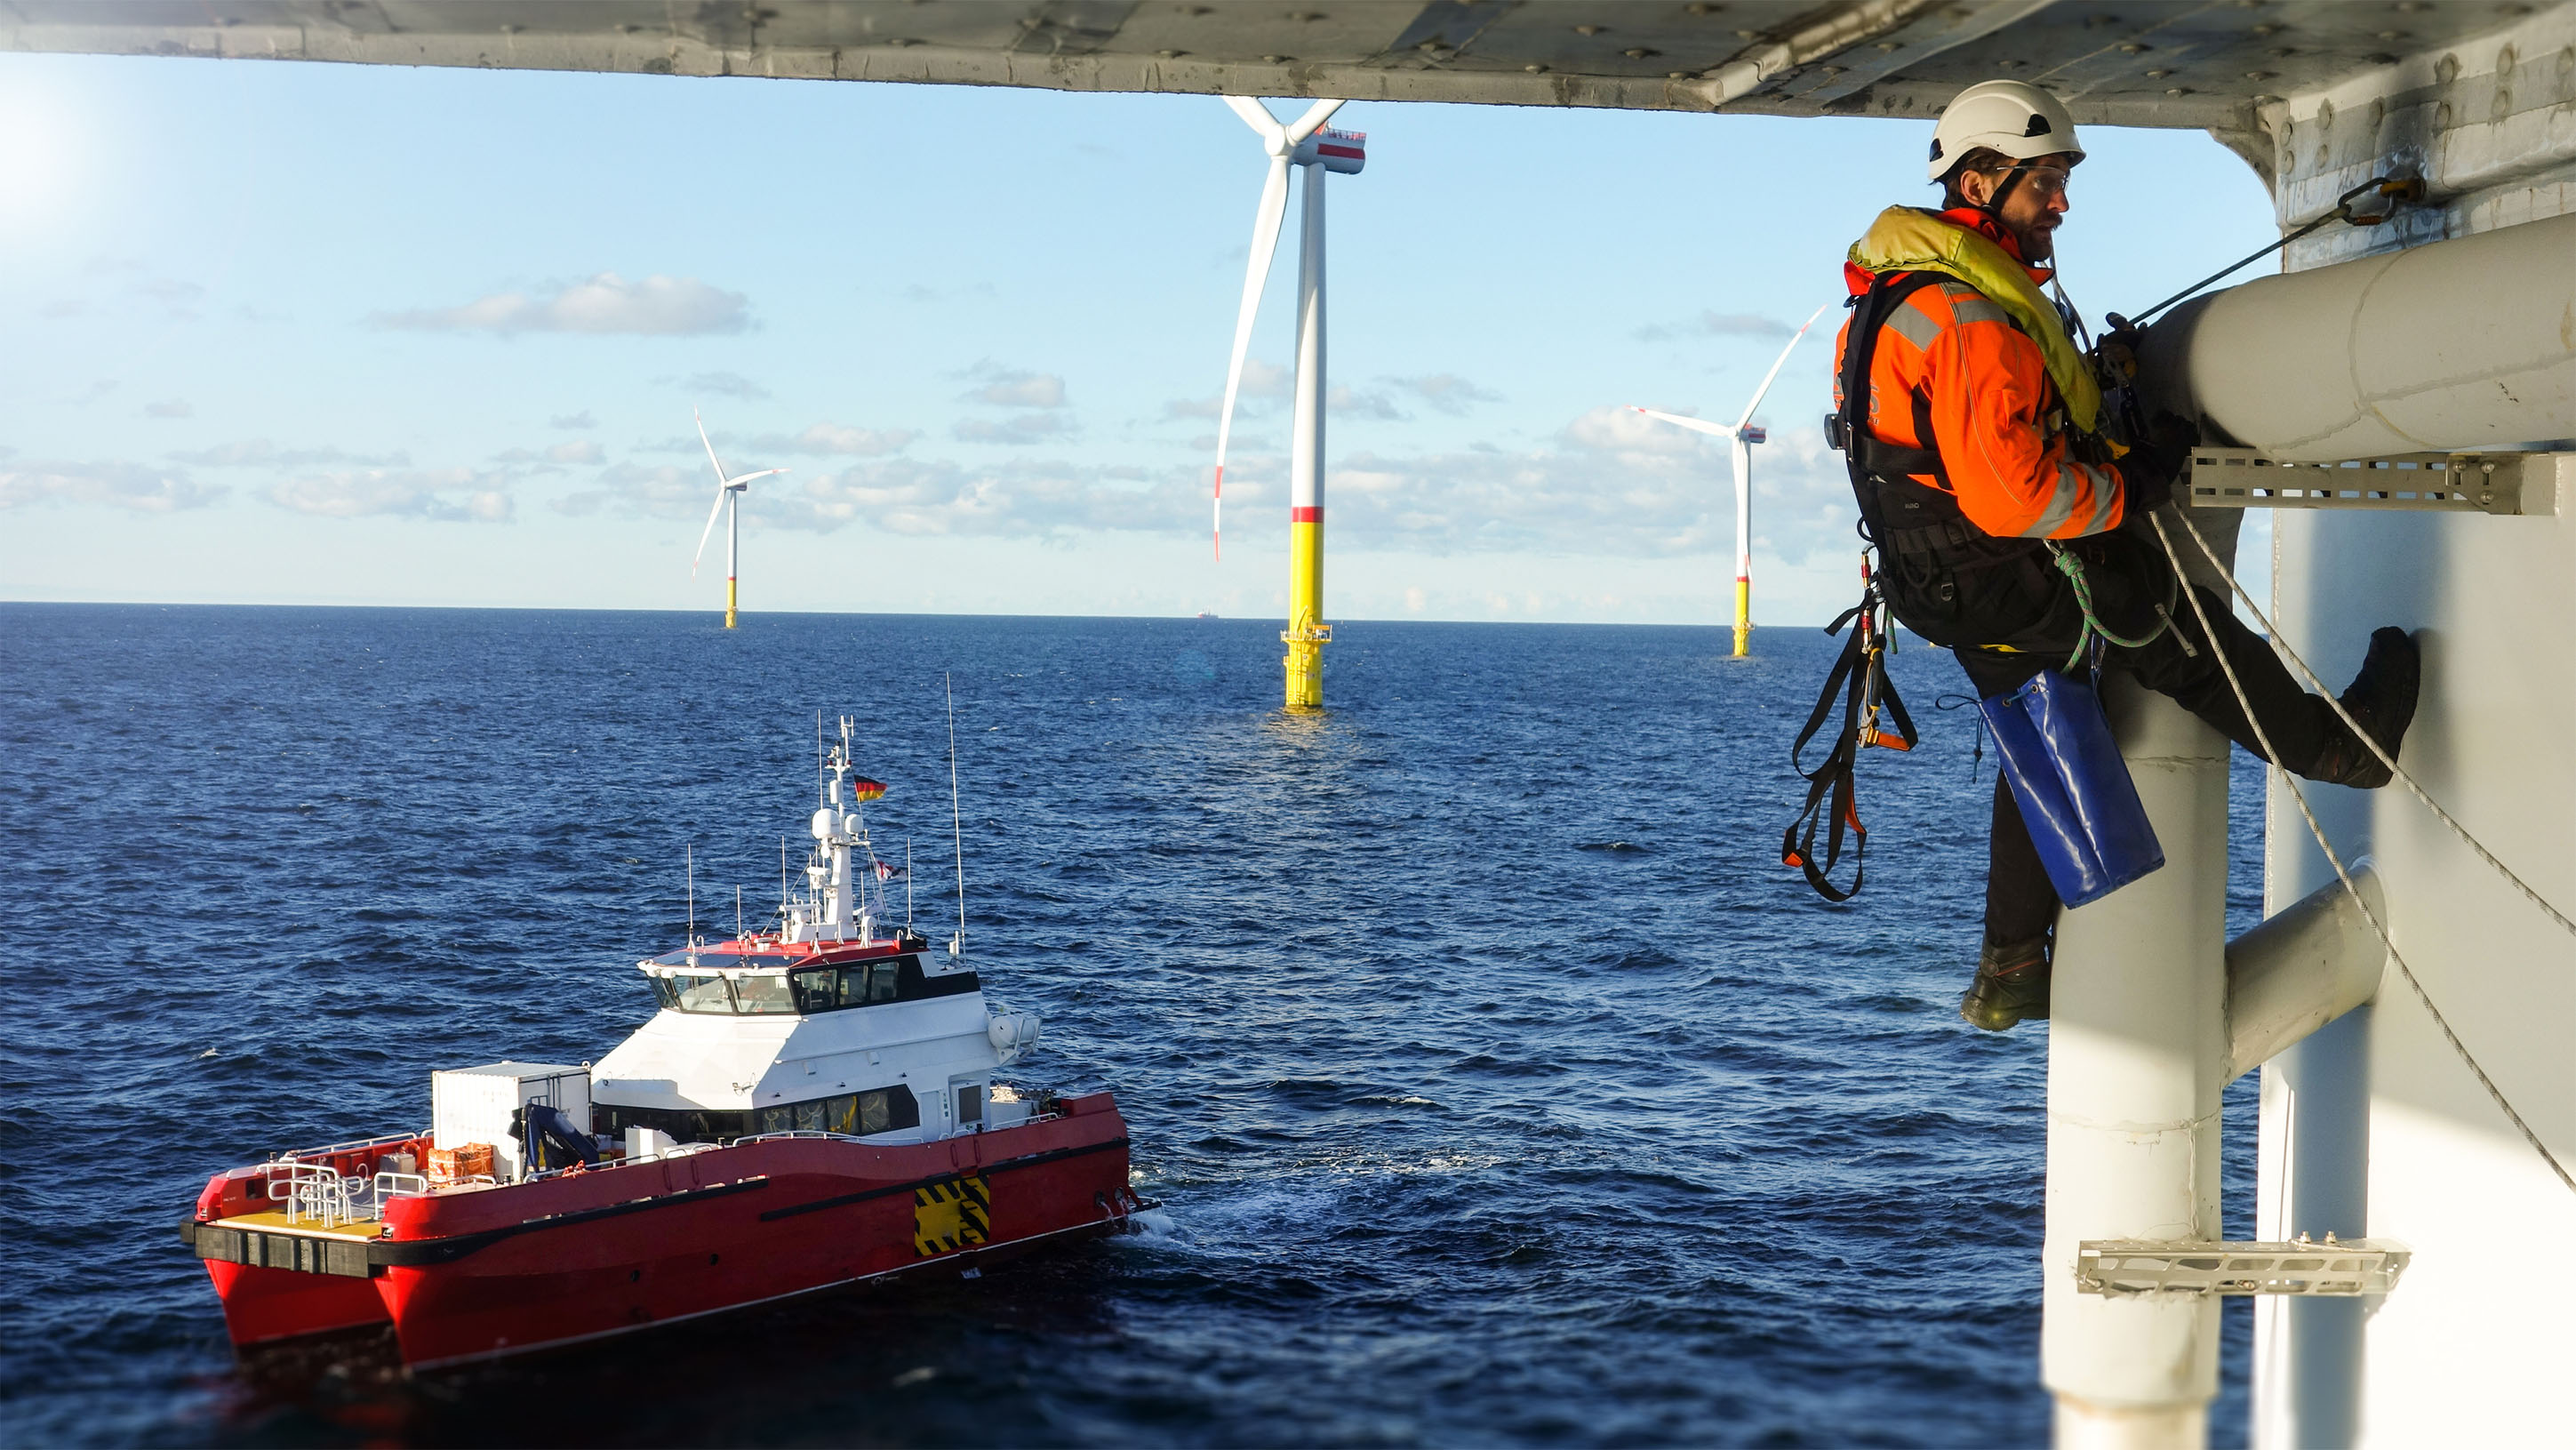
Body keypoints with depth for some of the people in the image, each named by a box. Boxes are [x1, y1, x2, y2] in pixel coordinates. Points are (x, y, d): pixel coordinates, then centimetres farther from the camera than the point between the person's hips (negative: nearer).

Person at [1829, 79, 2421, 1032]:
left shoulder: (1898, 296, 6)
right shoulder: (1972, 319, -27)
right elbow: (2009, 494, -33)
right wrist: (2130, 486, -19)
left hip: (1953, 589, 10)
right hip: (2030, 579, -10)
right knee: (2201, 651, 13)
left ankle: (2009, 973, 28)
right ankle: (2343, 747, 37)